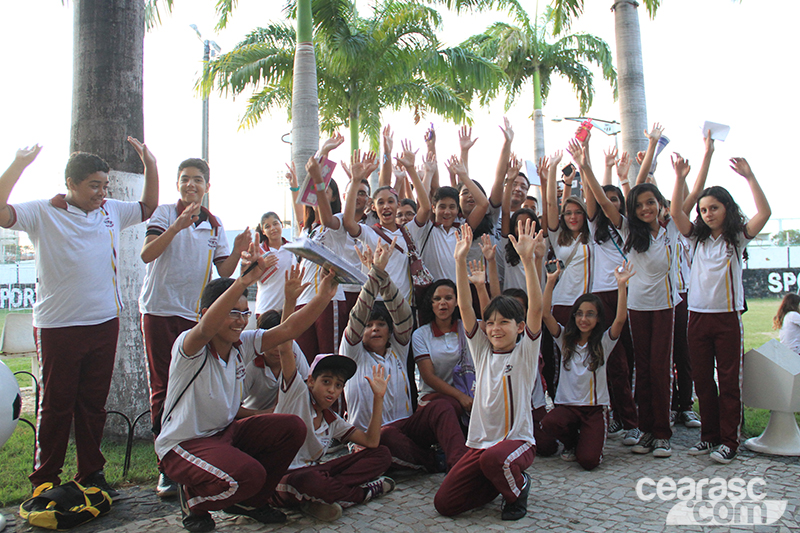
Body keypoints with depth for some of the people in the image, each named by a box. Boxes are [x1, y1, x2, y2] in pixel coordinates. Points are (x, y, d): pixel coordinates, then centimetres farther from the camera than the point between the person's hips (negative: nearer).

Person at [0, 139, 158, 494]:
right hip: (57, 328, -4)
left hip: (105, 322, 4)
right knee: (56, 407, 6)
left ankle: (91, 475, 24)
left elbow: (148, 207, 24)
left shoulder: (112, 211, 10)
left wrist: (150, 165, 13)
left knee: (94, 404, 13)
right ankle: (44, 481, 20)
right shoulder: (43, 213, -4)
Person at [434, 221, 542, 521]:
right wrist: (460, 261, -14)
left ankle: (517, 488, -2)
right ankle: (498, 480, 20)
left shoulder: (525, 351, -4)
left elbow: (536, 308, -19)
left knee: (494, 459, -39)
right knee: (444, 504, -6)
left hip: (518, 440, -4)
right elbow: (465, 307, -4)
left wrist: (527, 259, -29)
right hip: (480, 441, 4)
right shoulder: (481, 349, 5)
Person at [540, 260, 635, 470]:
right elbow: (545, 314, -10)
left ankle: (591, 441, 20)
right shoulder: (565, 339, 4)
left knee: (588, 461, -19)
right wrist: (551, 281, -17)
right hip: (567, 404, 2)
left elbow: (620, 319, -18)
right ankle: (572, 443, 5)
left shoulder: (603, 342, 0)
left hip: (595, 407, -2)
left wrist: (621, 284, -27)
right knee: (549, 423, -32)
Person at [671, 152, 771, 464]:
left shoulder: (737, 237, 1)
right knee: (702, 379, 8)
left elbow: (764, 213, -14)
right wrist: (680, 178, -15)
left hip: (728, 316, -3)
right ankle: (709, 435, 20)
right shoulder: (697, 238, 8)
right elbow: (675, 213, -5)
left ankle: (729, 441, 9)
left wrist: (749, 177, -20)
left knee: (729, 380, 1)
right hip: (698, 315, 3)